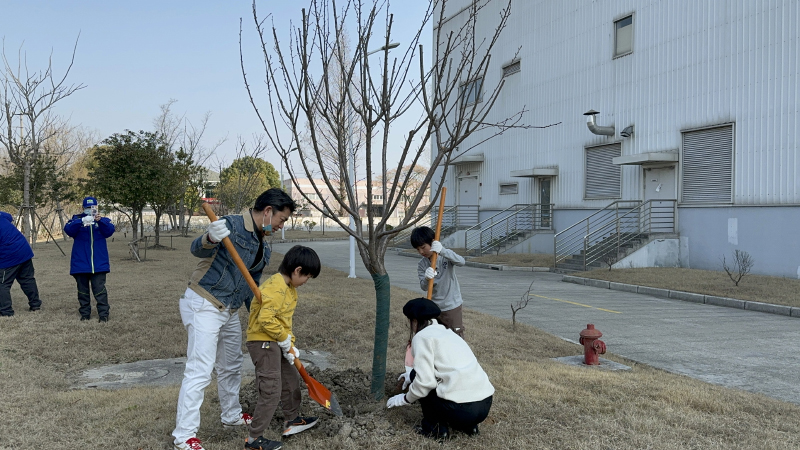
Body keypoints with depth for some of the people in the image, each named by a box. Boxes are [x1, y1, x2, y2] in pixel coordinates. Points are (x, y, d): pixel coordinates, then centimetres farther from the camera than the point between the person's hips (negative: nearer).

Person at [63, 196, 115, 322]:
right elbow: (68, 229, -13)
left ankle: (103, 314, -2)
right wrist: (82, 221, -30)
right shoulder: (77, 219, 7)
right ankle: (85, 313, 20)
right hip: (80, 263, 1)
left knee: (99, 288, -6)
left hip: (99, 263, -1)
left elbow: (110, 231, -12)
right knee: (83, 289, 10)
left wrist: (100, 221, -30)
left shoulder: (103, 220, 7)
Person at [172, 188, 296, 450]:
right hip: (203, 306, -9)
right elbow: (197, 250, -28)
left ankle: (231, 416, 39)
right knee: (199, 371, -9)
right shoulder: (232, 225, -15)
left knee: (231, 368, 20)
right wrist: (210, 239, -50)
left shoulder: (263, 249, 10)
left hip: (230, 311, 9)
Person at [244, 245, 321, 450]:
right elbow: (266, 320, -30)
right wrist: (286, 341, -17)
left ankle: (292, 420, 39)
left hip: (276, 343, 10)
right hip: (264, 343, -10)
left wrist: (290, 344, 4)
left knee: (291, 380, 21)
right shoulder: (276, 288, -24)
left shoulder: (288, 287, 9)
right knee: (271, 392, -6)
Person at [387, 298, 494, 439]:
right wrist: (413, 376, 56)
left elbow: (425, 381, -9)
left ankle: (433, 428, 13)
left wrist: (405, 399, 9)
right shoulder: (447, 332, 23)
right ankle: (468, 425, 22)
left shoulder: (422, 337, -1)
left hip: (460, 410, -8)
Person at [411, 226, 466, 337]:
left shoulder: (446, 256, -11)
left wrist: (442, 251, -44)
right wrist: (426, 279, -36)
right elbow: (424, 287, -12)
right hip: (433, 307, 4)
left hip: (451, 306, -4)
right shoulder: (421, 265, -2)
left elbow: (462, 261, -32)